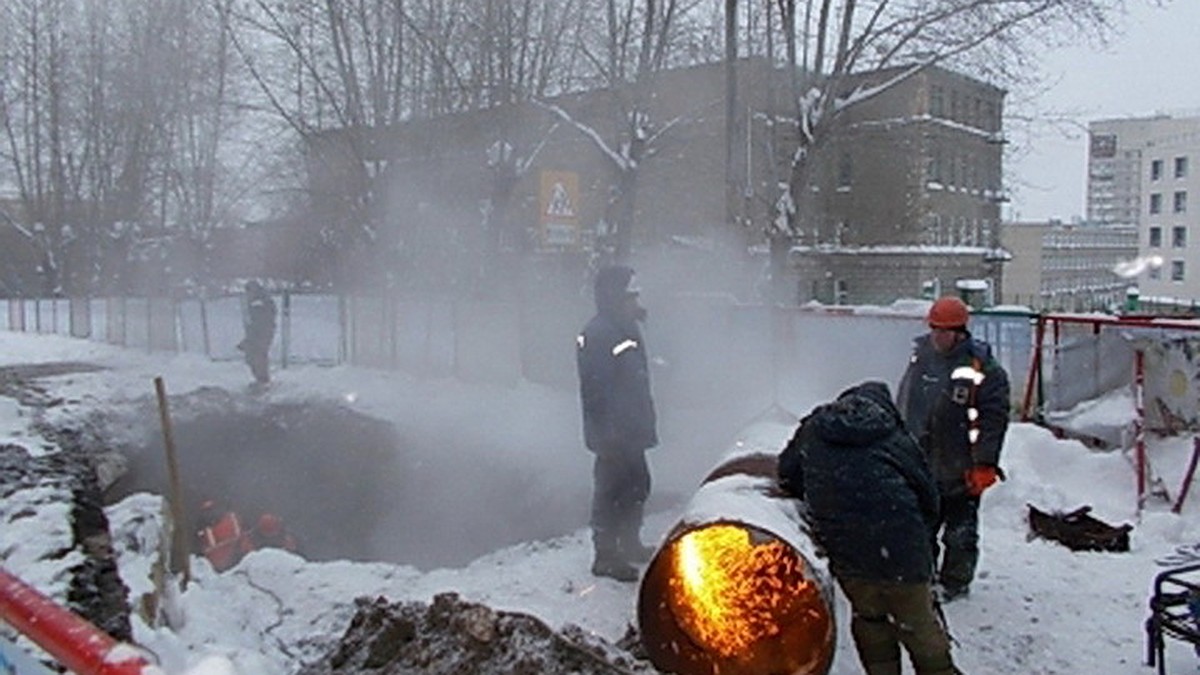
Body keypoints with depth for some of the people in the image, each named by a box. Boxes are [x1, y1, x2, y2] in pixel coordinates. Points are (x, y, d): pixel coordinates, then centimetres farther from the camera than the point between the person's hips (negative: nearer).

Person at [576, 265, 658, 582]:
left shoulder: (627, 328, 13)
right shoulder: (597, 334, -19)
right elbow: (595, 388, -23)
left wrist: (645, 423, 21)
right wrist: (605, 432, -24)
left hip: (631, 429, 10)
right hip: (612, 433, -10)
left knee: (637, 485, 20)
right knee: (611, 490, -1)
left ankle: (629, 543, 36)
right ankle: (606, 556, 11)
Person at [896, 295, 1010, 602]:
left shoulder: (983, 368, -13)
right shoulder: (921, 356, 4)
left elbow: (993, 419, -13)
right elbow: (903, 404, 14)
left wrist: (984, 463, -14)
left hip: (959, 469, -5)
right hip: (919, 463, 6)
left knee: (960, 530, 8)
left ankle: (955, 582, 24)